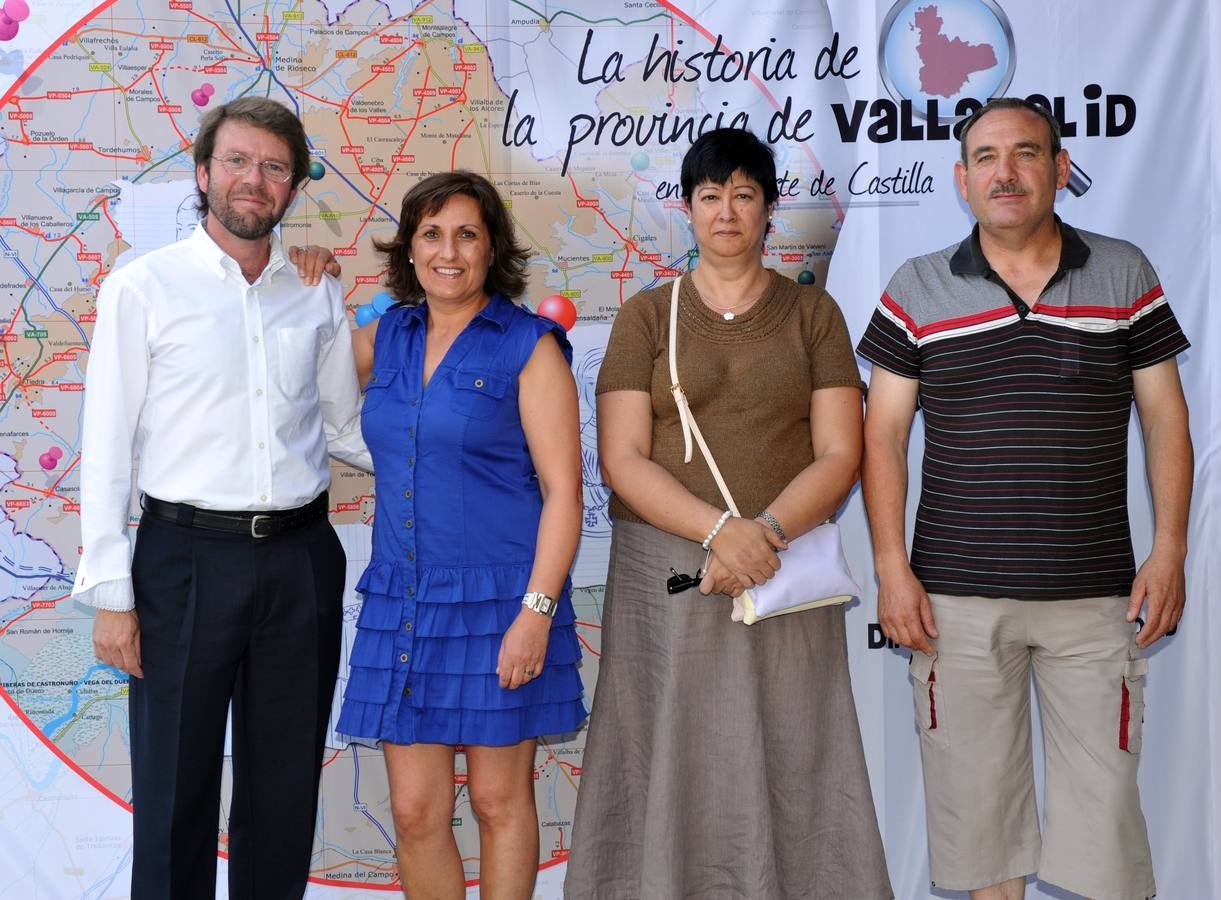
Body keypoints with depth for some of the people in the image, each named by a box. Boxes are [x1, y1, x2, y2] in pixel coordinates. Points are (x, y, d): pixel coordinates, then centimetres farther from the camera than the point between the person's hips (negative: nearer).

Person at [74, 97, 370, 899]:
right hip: (189, 556, -3)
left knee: (286, 790, 13)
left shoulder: (318, 296, 8)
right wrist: (111, 593, -8)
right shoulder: (142, 288, -2)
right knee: (175, 789, 6)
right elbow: (107, 448, -4)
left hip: (301, 559, 3)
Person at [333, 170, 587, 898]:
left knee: (500, 800, 7)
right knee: (416, 811, 6)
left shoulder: (529, 346, -5)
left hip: (497, 604, -4)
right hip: (402, 604, 4)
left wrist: (536, 612, -16)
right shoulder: (388, 337, 9)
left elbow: (563, 491, -9)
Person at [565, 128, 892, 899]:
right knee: (673, 766, 2)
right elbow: (623, 459, -2)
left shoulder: (812, 313, 8)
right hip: (666, 569, 0)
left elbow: (839, 454, 0)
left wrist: (765, 532, -16)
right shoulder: (647, 316, 6)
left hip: (786, 576, 0)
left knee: (787, 766, 2)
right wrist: (721, 530, -16)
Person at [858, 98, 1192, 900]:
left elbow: (1165, 418, 6)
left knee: (1103, 802, 4)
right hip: (956, 595, 0)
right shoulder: (918, 288, 3)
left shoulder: (1125, 274, 4)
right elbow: (885, 434, 3)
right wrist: (892, 567, -5)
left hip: (1096, 593, 0)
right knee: (975, 799, 9)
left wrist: (1170, 551, -3)